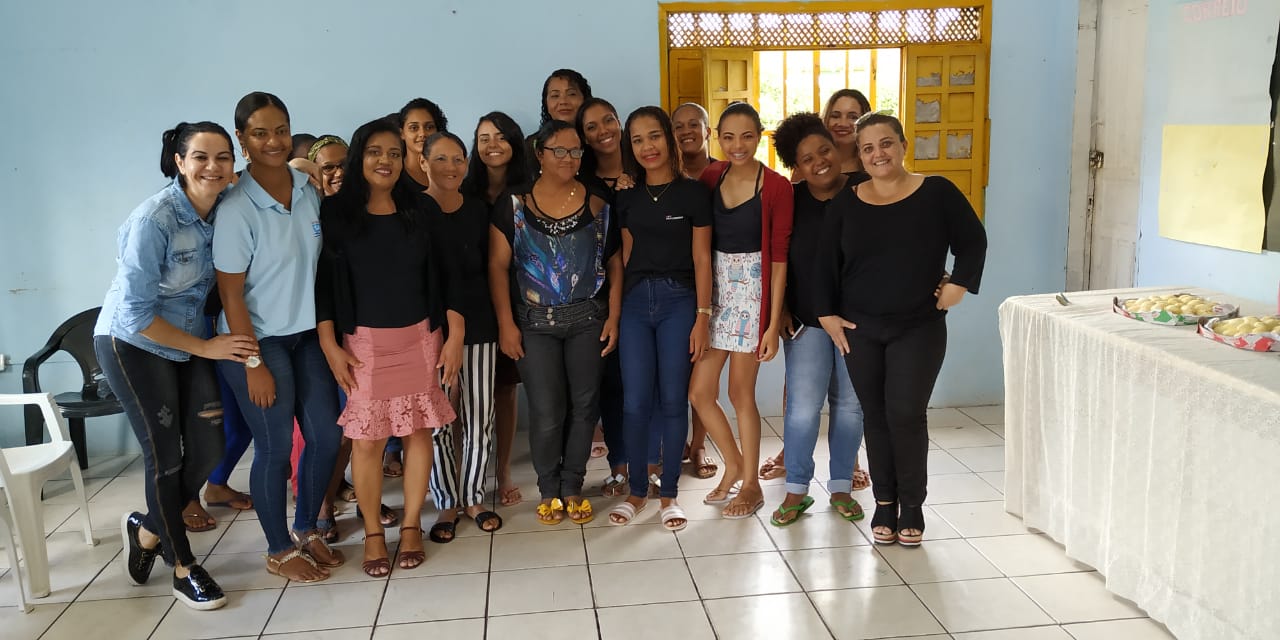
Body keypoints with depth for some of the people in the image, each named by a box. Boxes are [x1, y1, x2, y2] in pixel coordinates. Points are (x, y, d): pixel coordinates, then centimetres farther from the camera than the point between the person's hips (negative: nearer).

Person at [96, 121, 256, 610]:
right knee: (165, 456, 1)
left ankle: (146, 529, 31)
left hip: (190, 341, 6)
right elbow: (135, 313, -21)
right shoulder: (153, 219, -24)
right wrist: (206, 347, -18)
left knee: (208, 449, 4)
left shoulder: (225, 211, -7)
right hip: (133, 344, -6)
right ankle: (183, 567, 20)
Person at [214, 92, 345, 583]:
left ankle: (306, 530, 31)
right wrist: (254, 365, -14)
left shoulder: (309, 190, 0)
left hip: (308, 333, 6)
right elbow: (230, 292, -14)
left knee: (327, 435, 9)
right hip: (258, 339, -6)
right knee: (276, 446, 4)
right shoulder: (236, 207, -16)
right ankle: (279, 551, 23)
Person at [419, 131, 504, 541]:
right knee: (436, 419, 1)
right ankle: (447, 503, 17)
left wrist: (498, 321, 8)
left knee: (479, 415, 6)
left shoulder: (479, 209, 9)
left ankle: (473, 497, 23)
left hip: (478, 323, 3)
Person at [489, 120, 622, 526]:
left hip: (588, 320, 2)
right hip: (535, 322, -1)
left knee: (584, 405, 5)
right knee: (546, 411, -2)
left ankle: (573, 487, 23)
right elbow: (498, 265, -2)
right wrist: (506, 323, -7)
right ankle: (549, 490, 19)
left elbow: (614, 263, 6)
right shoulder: (514, 204, -1)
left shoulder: (597, 203, 4)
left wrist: (613, 316, 0)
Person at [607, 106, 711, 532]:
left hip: (678, 300, -3)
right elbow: (626, 255, 11)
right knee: (635, 401, 2)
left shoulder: (693, 192, -2)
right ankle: (637, 490, 18)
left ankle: (669, 493, 16)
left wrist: (702, 317, -8)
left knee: (672, 399, 3)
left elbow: (701, 258, -3)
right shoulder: (627, 197, 9)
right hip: (635, 301, 3)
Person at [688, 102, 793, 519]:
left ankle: (751, 485, 22)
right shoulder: (710, 177, 5)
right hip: (714, 289, 5)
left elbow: (779, 257, -9)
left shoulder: (776, 187, -9)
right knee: (699, 392, 6)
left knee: (740, 393, 4)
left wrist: (773, 323, -11)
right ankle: (734, 465, 30)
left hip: (752, 291, -5)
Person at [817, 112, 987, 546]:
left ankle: (912, 505, 11)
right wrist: (827, 315, 2)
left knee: (906, 414, -8)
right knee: (876, 416, 7)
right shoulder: (844, 204, 3)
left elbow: (973, 242, 4)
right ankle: (884, 503, 21)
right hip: (859, 330, 2)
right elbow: (827, 264, 7)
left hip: (919, 328, -2)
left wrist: (958, 285, -7)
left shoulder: (937, 194, -3)